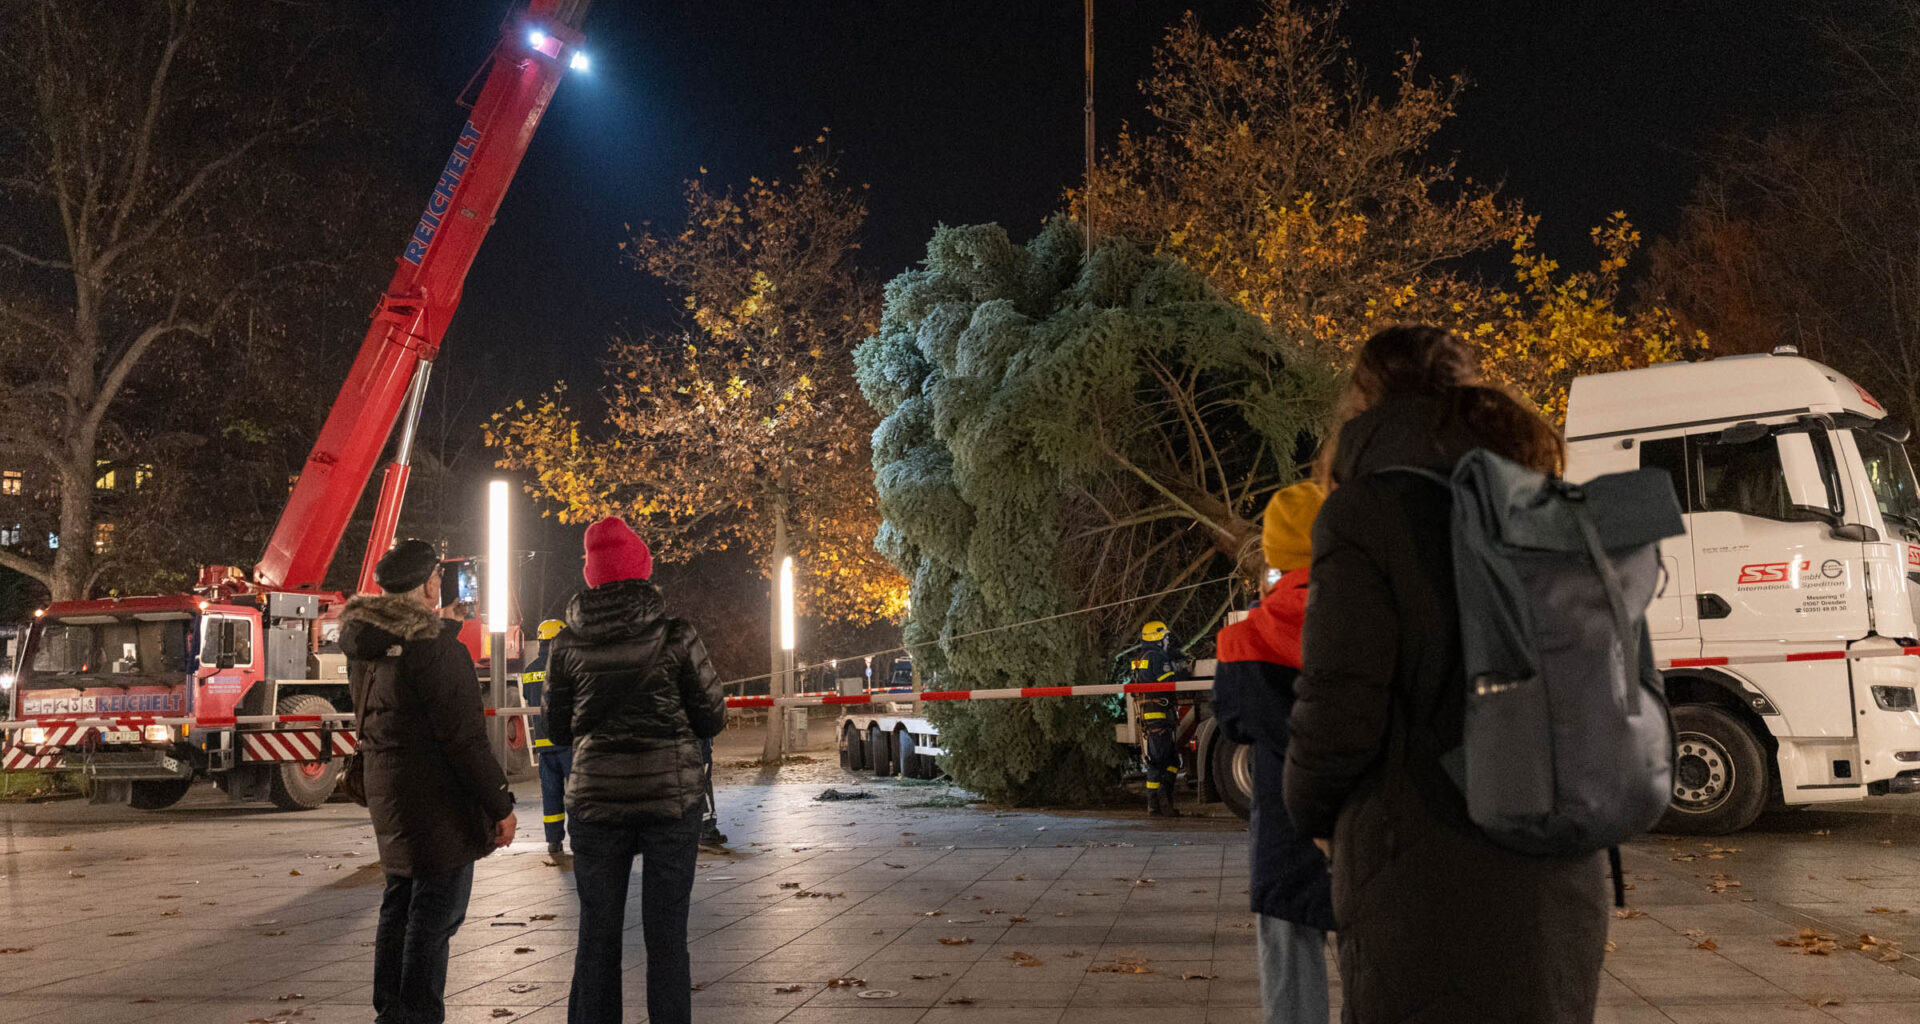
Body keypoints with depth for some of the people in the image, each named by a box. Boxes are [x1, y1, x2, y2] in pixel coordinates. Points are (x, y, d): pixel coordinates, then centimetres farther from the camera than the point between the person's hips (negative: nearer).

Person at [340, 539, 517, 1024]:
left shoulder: (363, 646, 8)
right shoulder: (435, 647, -20)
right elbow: (465, 740, -20)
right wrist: (500, 805, -14)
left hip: (388, 795, 9)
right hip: (436, 802, -9)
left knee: (400, 904, 18)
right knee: (435, 913, -3)